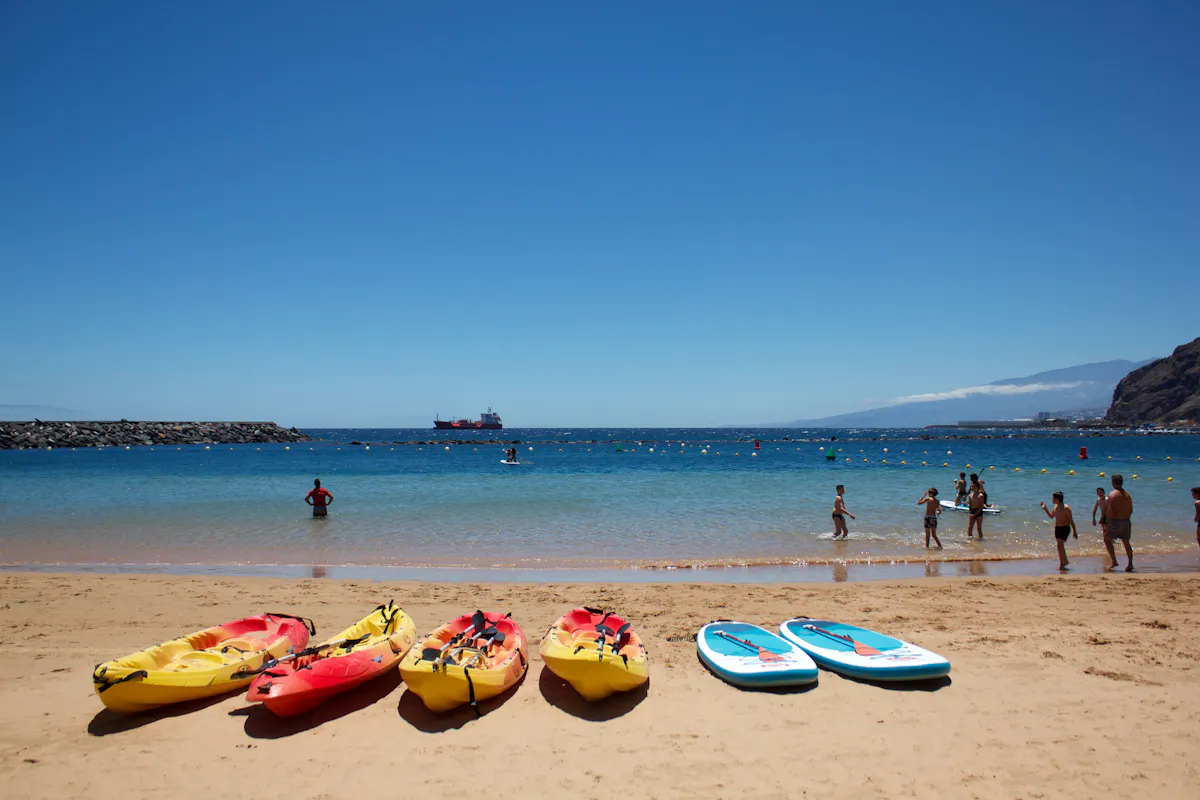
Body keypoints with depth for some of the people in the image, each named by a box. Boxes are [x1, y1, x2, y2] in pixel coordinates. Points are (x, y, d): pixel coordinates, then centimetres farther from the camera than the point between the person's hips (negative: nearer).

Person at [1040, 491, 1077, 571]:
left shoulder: (1066, 508, -16)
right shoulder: (1056, 506, 7)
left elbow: (1071, 520, -13)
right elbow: (1051, 515, 22)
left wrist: (1074, 531, -12)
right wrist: (1045, 508, 13)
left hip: (1065, 528, -8)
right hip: (1057, 528, 8)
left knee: (1060, 545, -16)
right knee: (1060, 546, 15)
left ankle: (1062, 564, -9)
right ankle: (1065, 561, 31)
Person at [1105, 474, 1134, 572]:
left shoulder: (1112, 494, -12)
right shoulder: (1128, 494, 9)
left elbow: (1111, 510, -16)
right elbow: (1131, 510, 12)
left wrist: (1109, 523, -11)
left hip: (1116, 521, -6)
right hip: (1126, 521, 6)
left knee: (1107, 539, 7)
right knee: (1126, 542, 15)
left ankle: (1114, 561, -1)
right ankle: (1130, 564, 14)